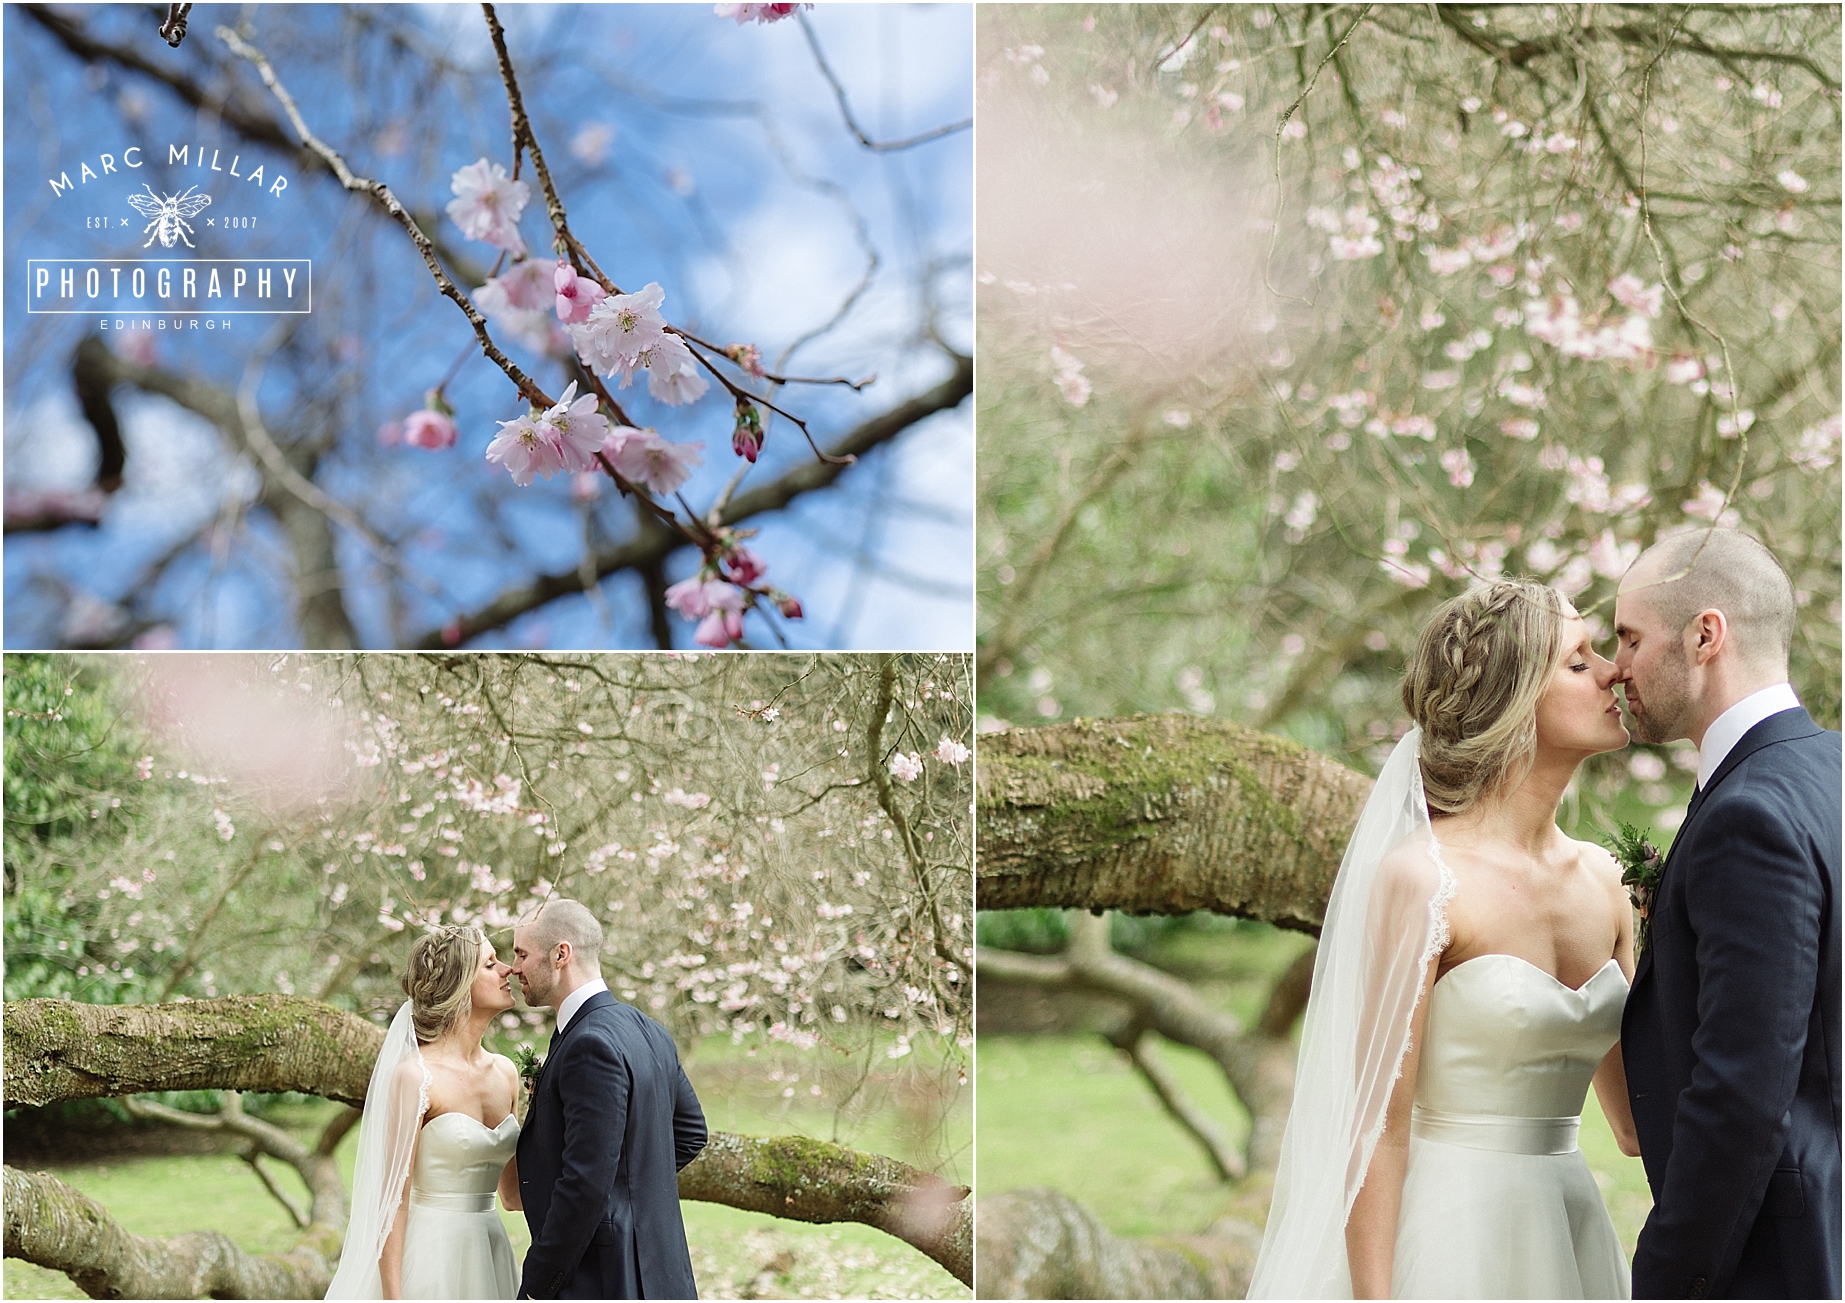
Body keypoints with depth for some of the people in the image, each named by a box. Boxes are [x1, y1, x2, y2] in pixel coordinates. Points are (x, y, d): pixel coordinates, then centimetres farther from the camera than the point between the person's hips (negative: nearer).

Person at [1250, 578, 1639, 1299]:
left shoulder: (1603, 881, 7)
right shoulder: (1422, 879, -13)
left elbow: (1636, 1121, 11)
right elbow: (1377, 1125, -13)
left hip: (1572, 1235, 7)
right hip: (1448, 1239, -7)